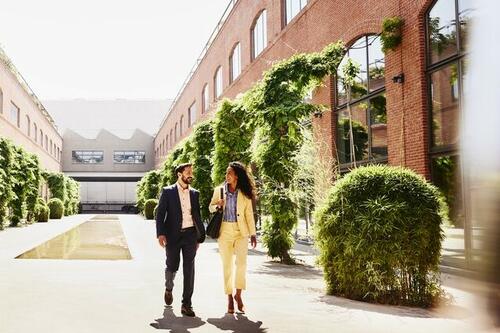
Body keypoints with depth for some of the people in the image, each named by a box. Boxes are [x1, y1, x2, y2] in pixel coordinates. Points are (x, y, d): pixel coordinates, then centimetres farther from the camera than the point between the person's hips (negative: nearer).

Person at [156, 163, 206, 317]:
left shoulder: (194, 193, 11)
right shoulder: (167, 191, 1)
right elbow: (160, 213, -4)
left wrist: (200, 237, 14)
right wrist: (160, 233, -15)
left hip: (190, 234, 2)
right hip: (173, 235, -2)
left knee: (189, 269, -2)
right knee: (172, 266, 6)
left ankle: (186, 304, 3)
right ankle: (168, 288, 39)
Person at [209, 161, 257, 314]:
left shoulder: (245, 193, 2)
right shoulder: (218, 190, 4)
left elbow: (249, 214, 4)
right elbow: (211, 207, 14)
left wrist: (253, 234, 1)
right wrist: (217, 205, -9)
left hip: (241, 232, -1)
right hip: (224, 231, 1)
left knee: (241, 262, -15)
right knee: (227, 265, 4)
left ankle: (238, 294, 2)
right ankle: (230, 298, 15)